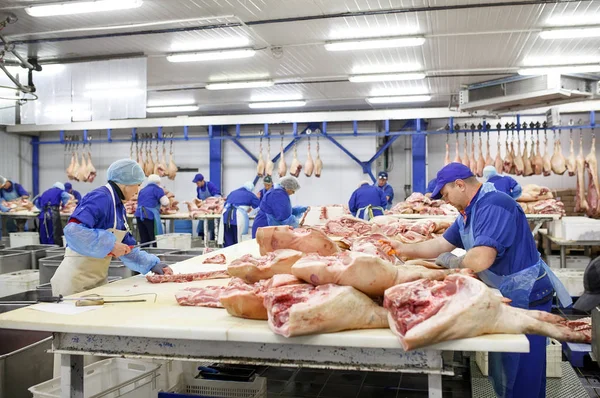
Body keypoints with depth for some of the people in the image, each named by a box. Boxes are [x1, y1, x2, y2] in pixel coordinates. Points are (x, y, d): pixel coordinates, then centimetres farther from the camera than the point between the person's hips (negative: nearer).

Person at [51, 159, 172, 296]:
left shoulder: (119, 206, 9)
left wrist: (152, 264, 8)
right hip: (76, 281, -9)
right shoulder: (100, 198, -18)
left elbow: (127, 247, 17)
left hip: (98, 280, 9)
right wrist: (110, 245, -28)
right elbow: (73, 230, -33)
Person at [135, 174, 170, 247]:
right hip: (150, 216, -6)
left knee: (144, 240, 6)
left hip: (139, 215, 6)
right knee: (156, 240, -4)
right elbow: (165, 203, -3)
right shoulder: (157, 189, 5)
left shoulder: (142, 190, 24)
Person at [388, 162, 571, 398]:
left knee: (520, 377, 3)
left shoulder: (494, 206, -26)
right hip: (505, 295, 10)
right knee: (503, 371, 21)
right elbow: (442, 244, 12)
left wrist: (449, 261, -16)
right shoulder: (468, 212, 6)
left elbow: (480, 260, -35)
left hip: (525, 298, -10)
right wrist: (404, 250, 8)